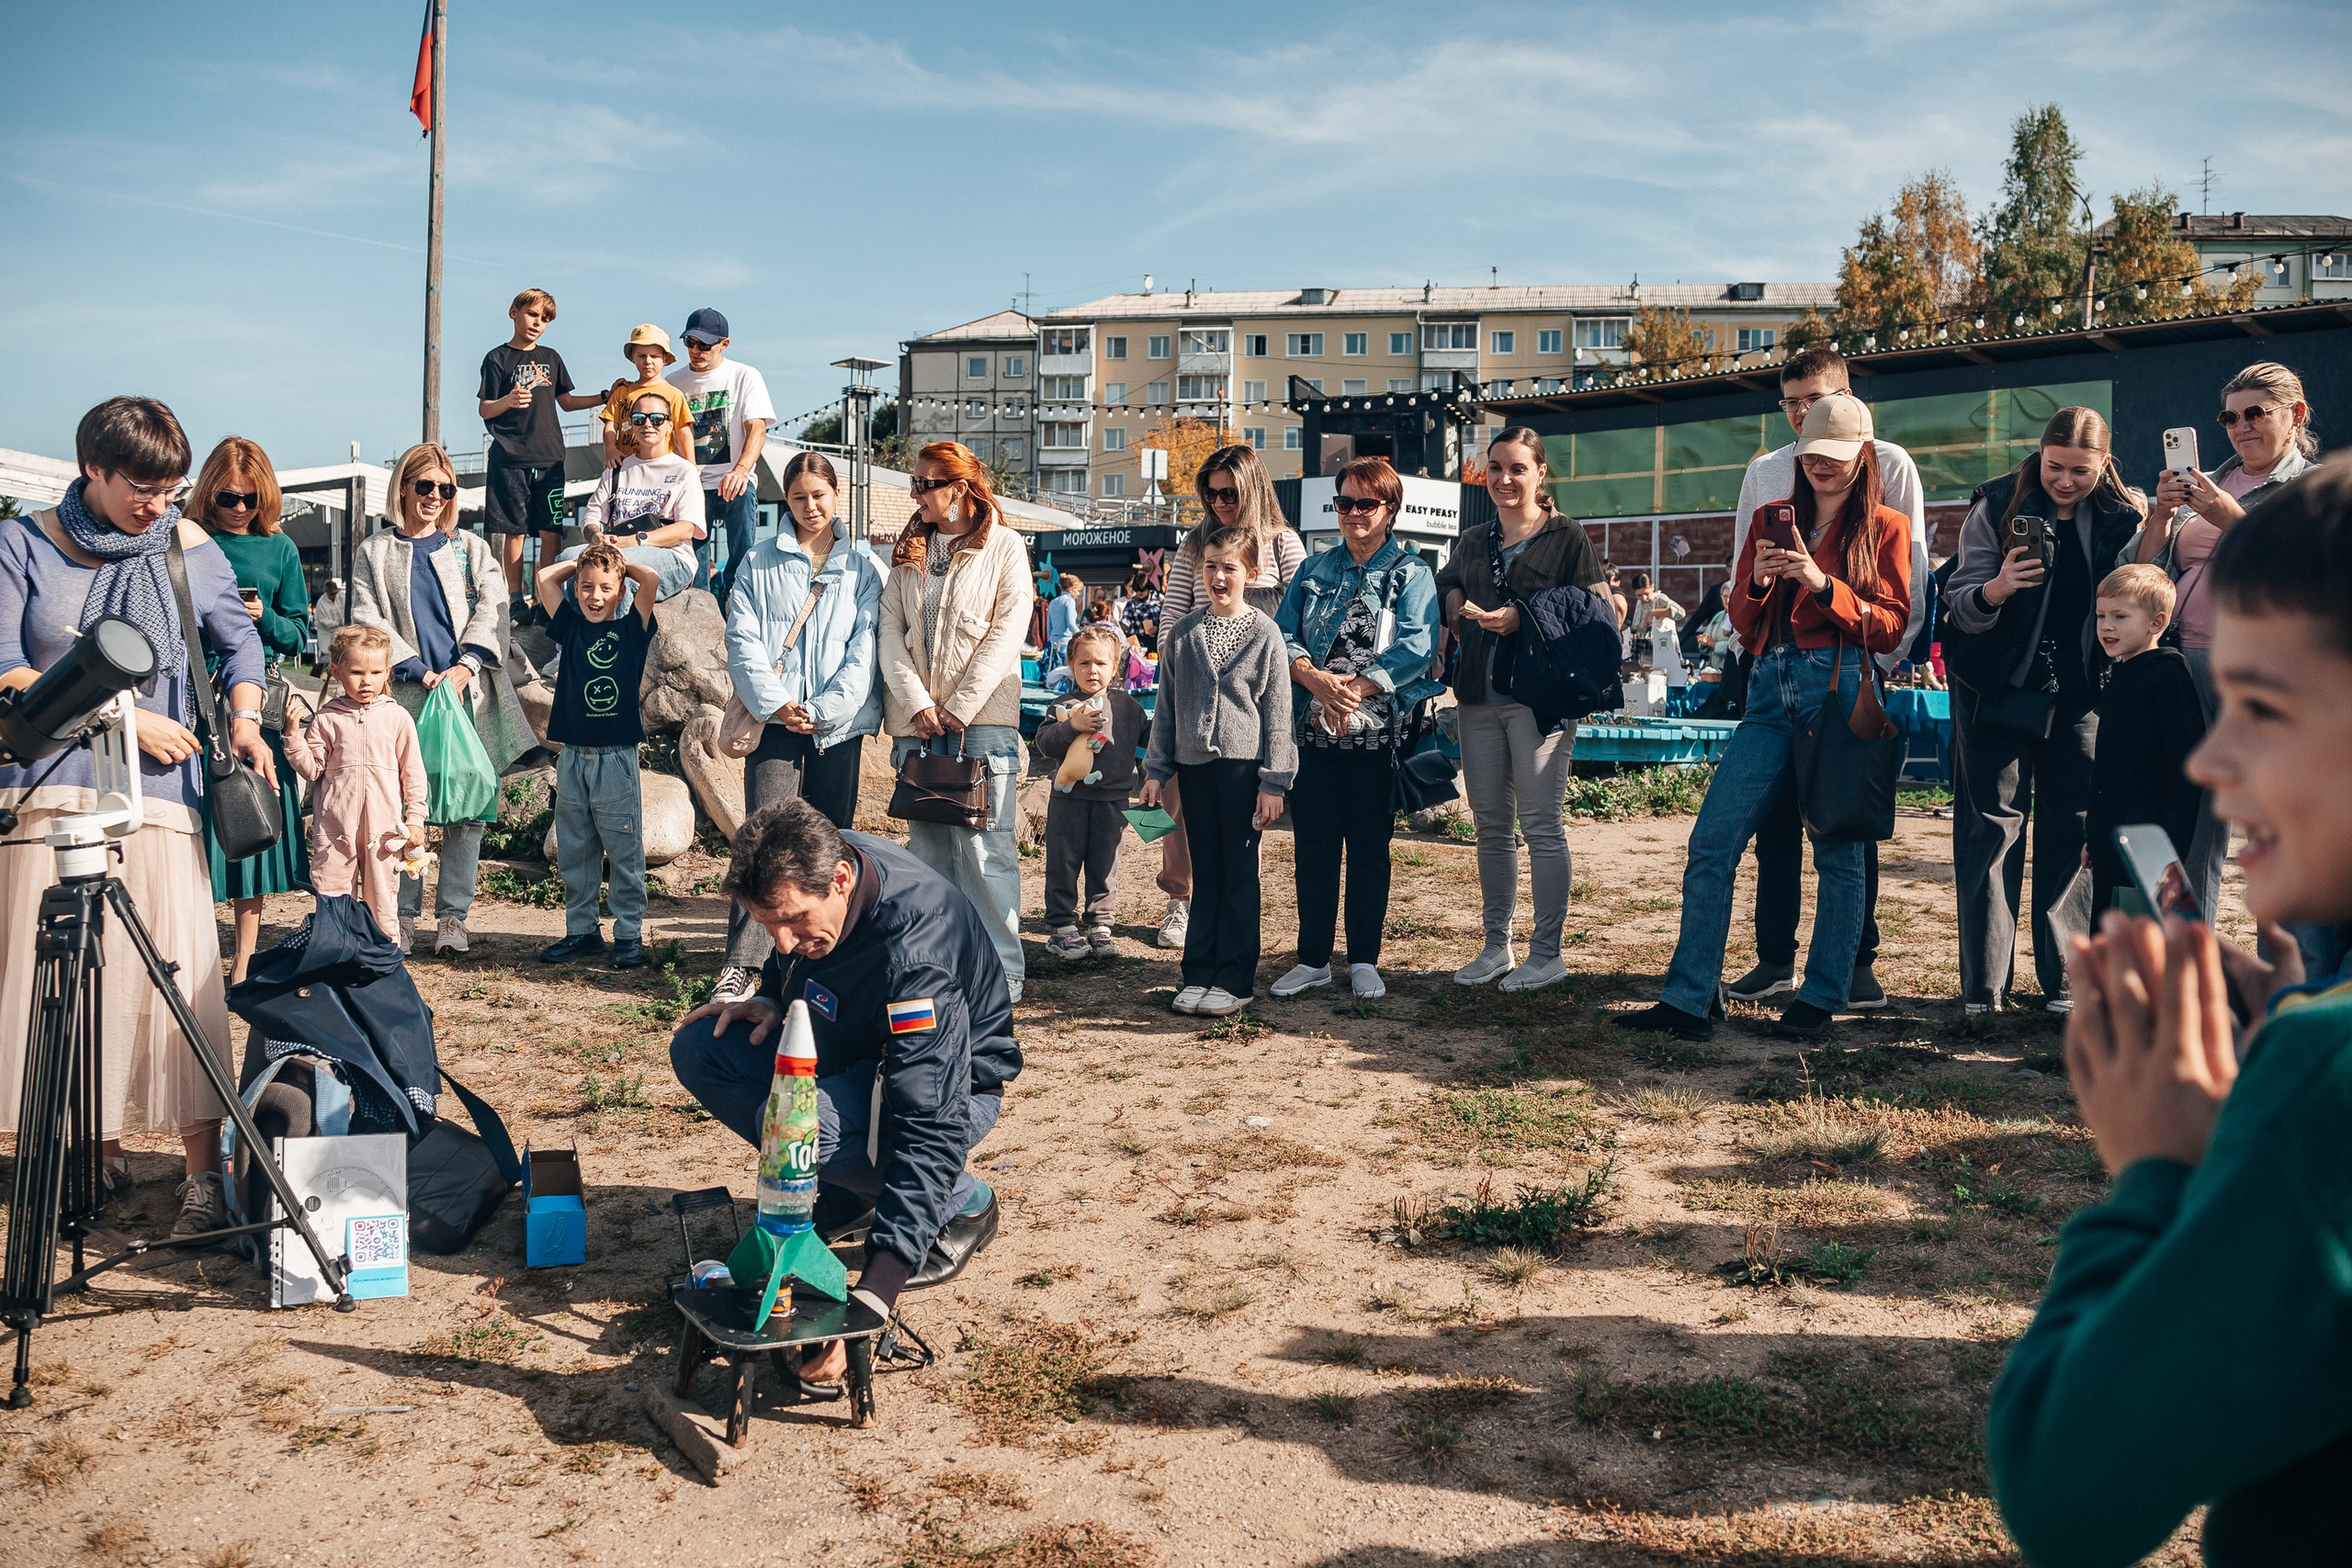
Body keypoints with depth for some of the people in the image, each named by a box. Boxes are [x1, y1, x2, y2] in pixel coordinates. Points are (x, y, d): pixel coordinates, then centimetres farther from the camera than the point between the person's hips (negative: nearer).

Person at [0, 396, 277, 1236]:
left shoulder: (189, 547, 7)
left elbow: (239, 639, 17)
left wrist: (245, 717, -1)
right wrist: (121, 715, -10)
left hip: (156, 789, 0)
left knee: (178, 974, -6)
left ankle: (205, 1170, -4)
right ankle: (100, 1151, 18)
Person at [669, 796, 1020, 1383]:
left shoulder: (915, 958, -39)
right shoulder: (806, 871, -17)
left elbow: (931, 1132, -43)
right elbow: (788, 959, 12)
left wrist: (869, 1301, -49)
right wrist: (770, 999, -11)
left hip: (954, 1084, -7)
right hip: (846, 1047, 8)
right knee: (698, 1049, -8)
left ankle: (964, 1202, -8)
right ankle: (832, 1188, 3)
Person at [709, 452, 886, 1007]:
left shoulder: (863, 566, 9)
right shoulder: (760, 561, 10)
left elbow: (865, 648, 1)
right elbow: (743, 641, 2)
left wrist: (826, 708, -10)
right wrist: (775, 703, -12)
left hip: (838, 723, 1)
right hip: (777, 719, -1)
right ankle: (740, 966, -14)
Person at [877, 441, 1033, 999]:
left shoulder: (1004, 546, 3)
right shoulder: (908, 552, 16)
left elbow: (1007, 633, -6)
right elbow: (891, 630, 7)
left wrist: (959, 707, -12)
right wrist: (916, 703, -8)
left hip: (983, 721, -5)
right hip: (917, 721, 5)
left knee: (984, 846, -7)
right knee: (927, 847, 7)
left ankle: (999, 972, -1)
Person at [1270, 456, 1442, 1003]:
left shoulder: (1411, 573, 3)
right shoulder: (1315, 569, 15)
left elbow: (1415, 647, -11)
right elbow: (1282, 634, 5)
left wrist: (1355, 688, -20)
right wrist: (1316, 679, -15)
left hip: (1376, 731, -3)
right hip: (1313, 731, 3)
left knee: (1369, 846, 4)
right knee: (1312, 844, 6)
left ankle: (1364, 961, 14)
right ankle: (1313, 959, 15)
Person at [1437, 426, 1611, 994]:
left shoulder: (1567, 536, 0)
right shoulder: (1472, 541, 18)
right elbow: (1445, 590, 29)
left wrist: (1524, 618, -17)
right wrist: (1455, 605, 6)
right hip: (1478, 697, 6)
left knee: (1541, 825, -4)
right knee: (1491, 827, 10)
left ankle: (1547, 953, 4)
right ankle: (1496, 947, 18)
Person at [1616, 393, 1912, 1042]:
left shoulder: (1886, 527, 9)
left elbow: (1890, 626, 1)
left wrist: (1822, 584, -12)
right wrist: (1760, 583, -5)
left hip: (1841, 690, -3)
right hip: (1772, 693, 4)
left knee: (1838, 852, 1)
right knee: (1711, 843, -6)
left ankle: (1820, 1000, 11)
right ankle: (1689, 1001, -4)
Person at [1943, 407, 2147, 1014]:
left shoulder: (2122, 517, 1)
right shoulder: (1997, 506, -6)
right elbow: (1959, 605, -10)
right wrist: (1997, 588, -30)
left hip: (2080, 693, 2)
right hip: (1999, 688, -2)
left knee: (2072, 829, 3)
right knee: (1990, 826, -3)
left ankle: (2065, 978, 12)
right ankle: (1984, 981, 0)